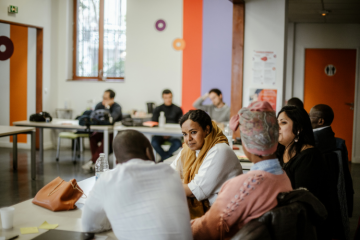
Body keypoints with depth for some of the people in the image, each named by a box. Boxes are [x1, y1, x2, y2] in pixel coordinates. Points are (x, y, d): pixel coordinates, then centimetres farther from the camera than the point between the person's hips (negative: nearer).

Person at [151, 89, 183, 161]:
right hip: (160, 133, 1)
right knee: (154, 142, -32)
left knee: (178, 143, -32)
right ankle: (168, 157, -16)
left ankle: (164, 157, -10)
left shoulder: (177, 109, 11)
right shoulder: (157, 109, 14)